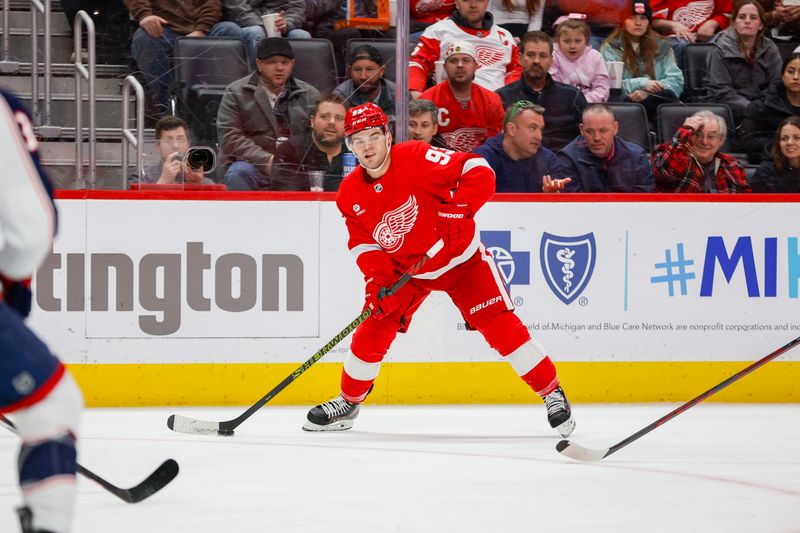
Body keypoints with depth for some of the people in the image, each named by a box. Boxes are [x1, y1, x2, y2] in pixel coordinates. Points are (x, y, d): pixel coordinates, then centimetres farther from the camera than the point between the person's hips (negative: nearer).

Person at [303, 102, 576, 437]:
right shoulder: (350, 194, -8)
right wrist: (377, 281, -19)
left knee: (500, 325, -13)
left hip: (461, 258, -4)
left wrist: (457, 210, -43)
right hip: (403, 268, 4)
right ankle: (348, 403, 19)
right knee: (373, 331, -3)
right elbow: (364, 244, -2)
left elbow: (479, 172, -30)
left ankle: (552, 393, -3)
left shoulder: (416, 159, -25)